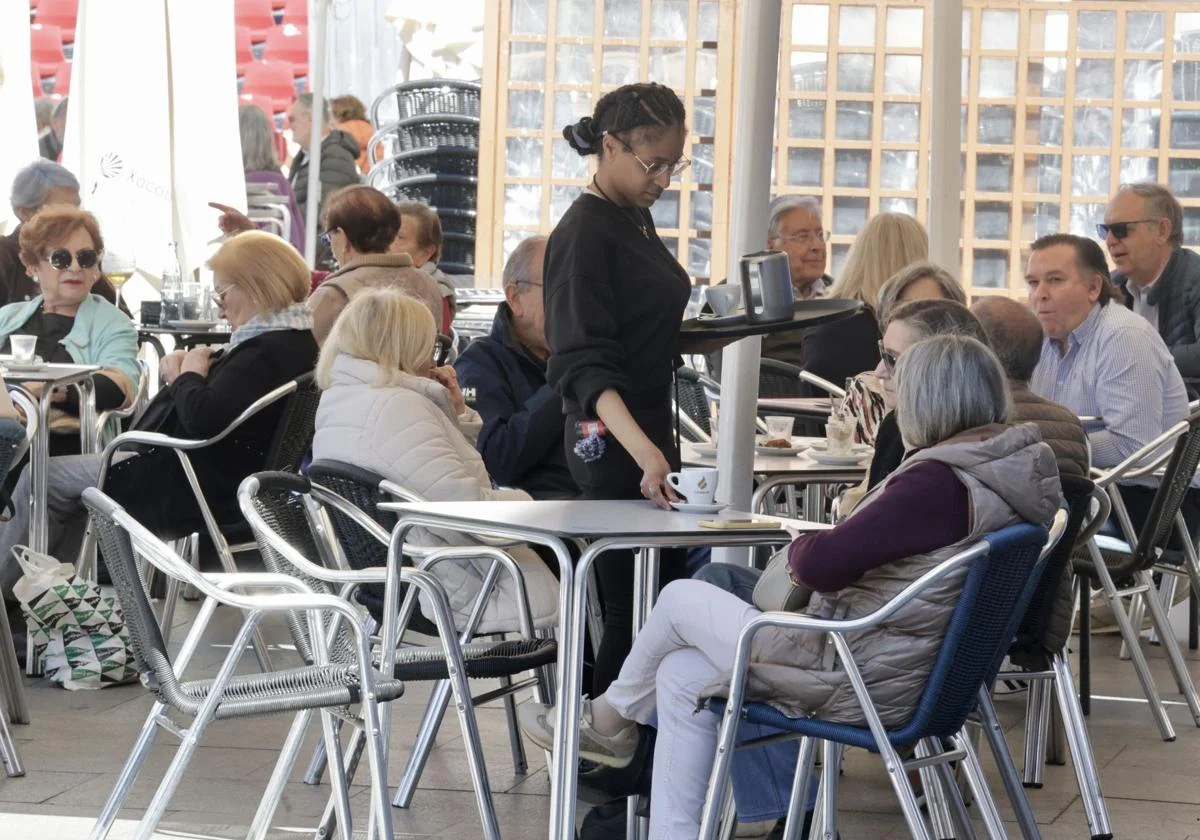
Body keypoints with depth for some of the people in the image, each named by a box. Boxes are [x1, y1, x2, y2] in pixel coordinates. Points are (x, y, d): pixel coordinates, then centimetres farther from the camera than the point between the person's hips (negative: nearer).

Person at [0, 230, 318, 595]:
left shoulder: (270, 351, -27)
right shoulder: (293, 339, 6)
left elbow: (203, 418, -35)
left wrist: (188, 375, -14)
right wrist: (186, 370, -1)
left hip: (204, 489, -11)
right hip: (226, 477, 11)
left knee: (41, 479, 2)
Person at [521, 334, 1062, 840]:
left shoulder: (938, 483, -26)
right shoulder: (1024, 465, 4)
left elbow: (822, 565, -26)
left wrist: (800, 547, -5)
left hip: (859, 685, -10)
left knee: (682, 598, 10)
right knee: (681, 674, 16)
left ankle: (610, 721, 35)